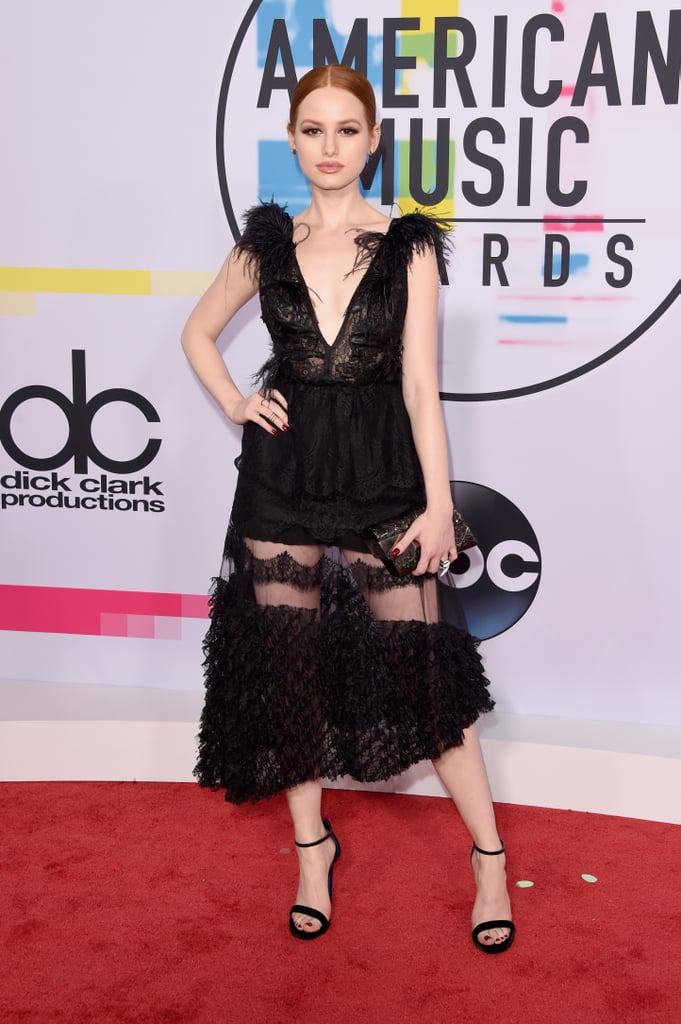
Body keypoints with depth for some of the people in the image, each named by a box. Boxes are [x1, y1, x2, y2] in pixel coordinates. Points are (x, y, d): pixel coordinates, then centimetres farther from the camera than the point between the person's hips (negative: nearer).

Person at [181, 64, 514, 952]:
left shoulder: (410, 246, -1)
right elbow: (198, 332, 21)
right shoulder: (268, 245, 6)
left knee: (421, 665, -1)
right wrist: (234, 404, 4)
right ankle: (312, 845, 27)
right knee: (288, 663, 8)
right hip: (283, 477, 3)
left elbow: (421, 384, -6)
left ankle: (489, 855, 14)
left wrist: (439, 504, -11)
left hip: (382, 476, -2)